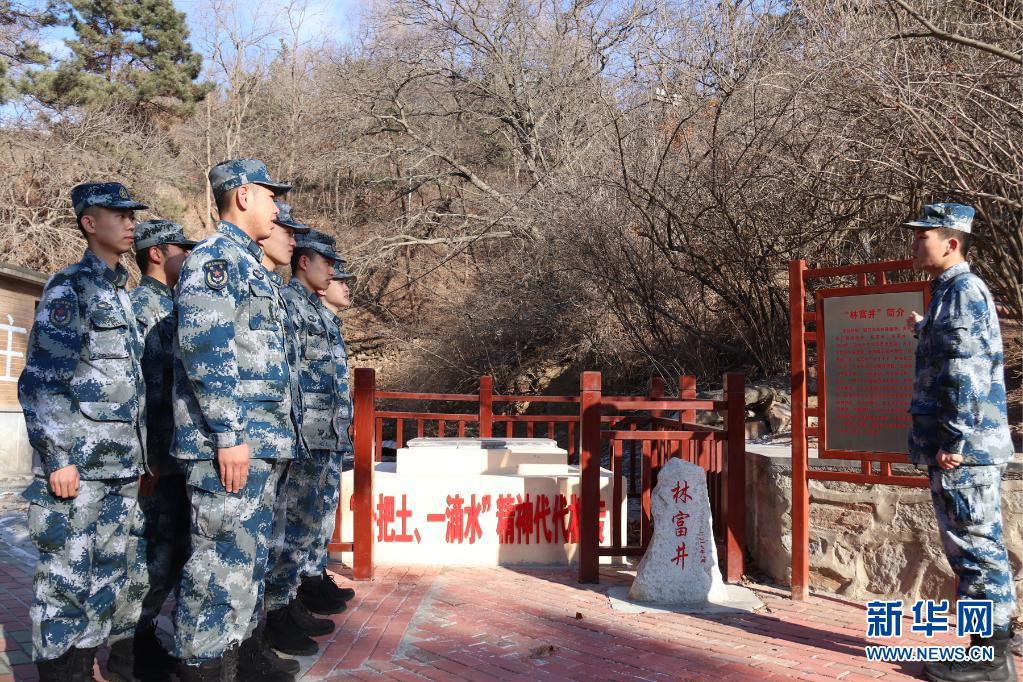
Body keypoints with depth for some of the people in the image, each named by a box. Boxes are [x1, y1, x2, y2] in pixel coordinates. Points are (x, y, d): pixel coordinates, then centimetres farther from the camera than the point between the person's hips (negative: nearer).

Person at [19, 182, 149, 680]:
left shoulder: (121, 293, 17)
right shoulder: (69, 288, -7)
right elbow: (41, 381, -13)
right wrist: (57, 458, -18)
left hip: (121, 465, 8)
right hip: (78, 461, -8)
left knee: (113, 568, 13)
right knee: (68, 573, -1)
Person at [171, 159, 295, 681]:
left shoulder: (249, 264, 22)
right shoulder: (215, 256, -8)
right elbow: (204, 346, -20)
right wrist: (229, 434, -23)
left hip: (260, 442, 10)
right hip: (227, 441, -10)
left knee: (246, 561, 15)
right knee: (221, 563, -5)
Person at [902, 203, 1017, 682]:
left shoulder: (963, 291, -13)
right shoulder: (950, 293, 17)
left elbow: (967, 372, -21)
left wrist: (954, 440, -22)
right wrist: (923, 332, 50)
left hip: (963, 448, -10)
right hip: (966, 447, 10)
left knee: (974, 545, -4)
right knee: (978, 545, 14)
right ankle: (995, 640, 24)